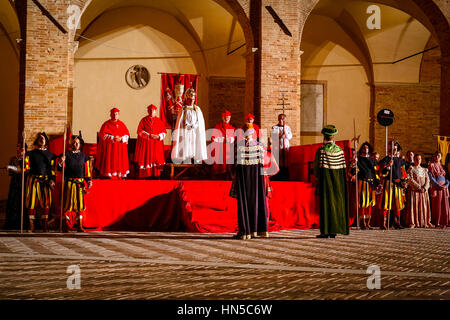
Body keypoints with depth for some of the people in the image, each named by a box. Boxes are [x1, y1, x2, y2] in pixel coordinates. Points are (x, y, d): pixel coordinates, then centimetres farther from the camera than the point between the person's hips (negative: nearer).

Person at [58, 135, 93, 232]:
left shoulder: (83, 156, 11)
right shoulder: (67, 155, 5)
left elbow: (87, 170, 14)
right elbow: (61, 168, 2)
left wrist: (89, 180, 4)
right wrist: (60, 163, -19)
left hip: (80, 183, 2)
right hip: (69, 183, -2)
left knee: (80, 204, 2)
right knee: (68, 204, -2)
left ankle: (79, 226, 5)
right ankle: (67, 225, 2)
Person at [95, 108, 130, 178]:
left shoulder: (122, 124, 12)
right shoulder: (106, 124, 1)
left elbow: (127, 134, 8)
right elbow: (102, 135, -8)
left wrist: (120, 139, -13)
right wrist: (112, 138, -18)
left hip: (120, 148, 3)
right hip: (109, 147, -3)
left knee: (119, 162, 1)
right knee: (109, 162, -7)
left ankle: (119, 176, 6)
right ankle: (107, 176, -3)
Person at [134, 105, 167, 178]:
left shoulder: (159, 121, 10)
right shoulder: (144, 120, 5)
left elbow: (163, 132, 8)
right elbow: (140, 131, -3)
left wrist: (158, 136, -12)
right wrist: (149, 135, -14)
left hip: (156, 144, 2)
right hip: (145, 143, -2)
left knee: (156, 159, -3)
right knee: (146, 159, -5)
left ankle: (156, 175, -1)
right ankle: (145, 175, -3)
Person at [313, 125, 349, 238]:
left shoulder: (321, 150, -9)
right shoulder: (339, 150, 4)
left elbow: (317, 167, -9)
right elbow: (342, 167, 5)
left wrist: (317, 178, 4)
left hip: (325, 179, -4)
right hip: (338, 181, 5)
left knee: (326, 204, -2)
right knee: (336, 203, 10)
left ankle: (326, 231, -4)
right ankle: (334, 230, 13)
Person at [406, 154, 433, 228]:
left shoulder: (424, 170, 17)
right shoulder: (411, 169, 3)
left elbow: (427, 180, 8)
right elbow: (410, 180, -8)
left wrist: (425, 188, -11)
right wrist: (419, 187, -15)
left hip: (424, 190, 4)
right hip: (414, 190, -4)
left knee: (424, 205, 1)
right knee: (414, 205, -8)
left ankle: (426, 222, 3)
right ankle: (412, 223, -8)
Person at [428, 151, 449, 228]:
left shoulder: (441, 166, 17)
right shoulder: (431, 165, -4)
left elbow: (445, 176, 18)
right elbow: (431, 178, -11)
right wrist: (439, 186, -18)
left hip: (444, 187, 7)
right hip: (436, 187, -7)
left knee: (444, 205, 5)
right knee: (437, 205, -5)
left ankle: (444, 222, 10)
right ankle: (436, 223, -2)